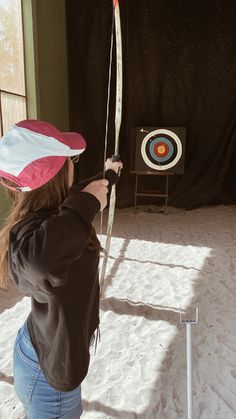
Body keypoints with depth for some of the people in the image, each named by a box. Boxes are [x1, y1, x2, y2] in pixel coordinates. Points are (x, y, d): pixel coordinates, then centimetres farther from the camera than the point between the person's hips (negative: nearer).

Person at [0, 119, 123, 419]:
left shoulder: (40, 214, -9)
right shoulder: (34, 234, -37)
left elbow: (80, 194, 11)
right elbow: (38, 255, -62)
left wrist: (108, 175, 27)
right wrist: (84, 204, -45)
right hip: (48, 368, -8)